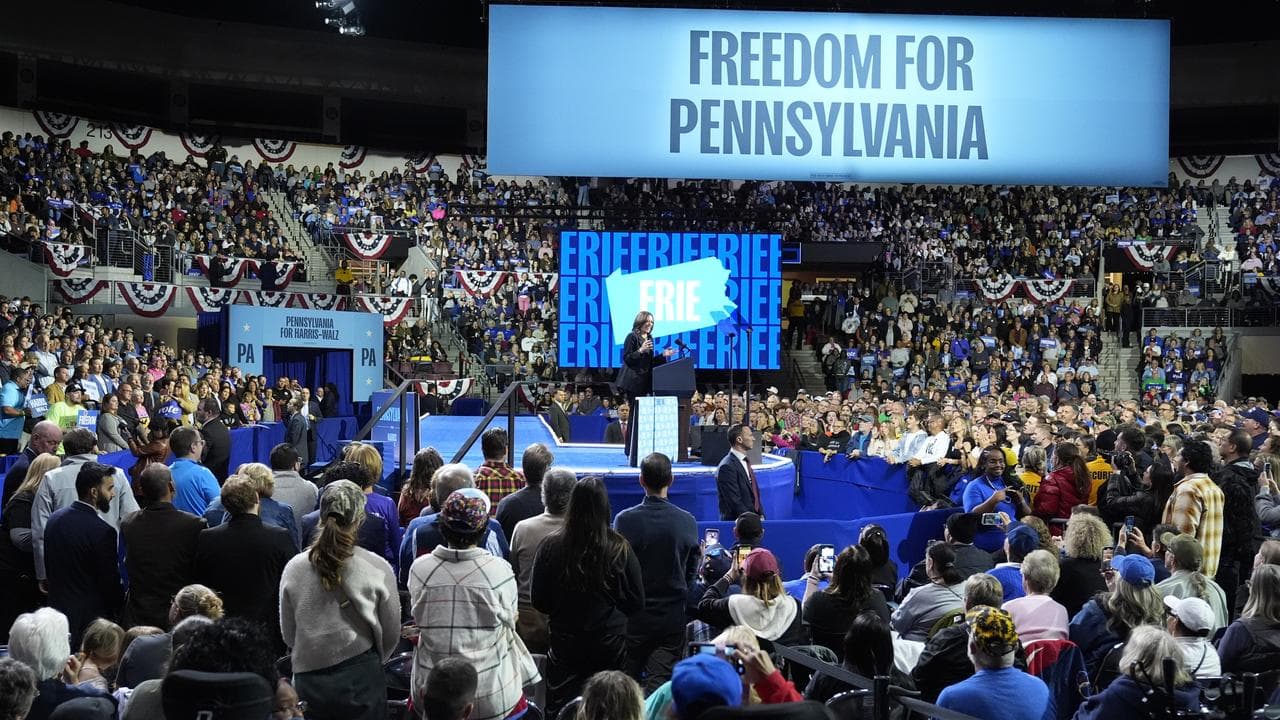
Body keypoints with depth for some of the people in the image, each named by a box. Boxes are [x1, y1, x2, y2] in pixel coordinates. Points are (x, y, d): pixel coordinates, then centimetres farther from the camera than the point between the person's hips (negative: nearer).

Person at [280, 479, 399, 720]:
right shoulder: (377, 569, -10)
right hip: (361, 680, -2)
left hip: (307, 680, 2)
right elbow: (391, 635, 0)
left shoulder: (294, 568, -5)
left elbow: (288, 633, 5)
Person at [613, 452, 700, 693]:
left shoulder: (624, 520, -13)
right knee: (660, 683, 2)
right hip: (672, 617, 1)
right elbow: (691, 573, 2)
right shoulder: (687, 522, -7)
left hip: (633, 618, -1)